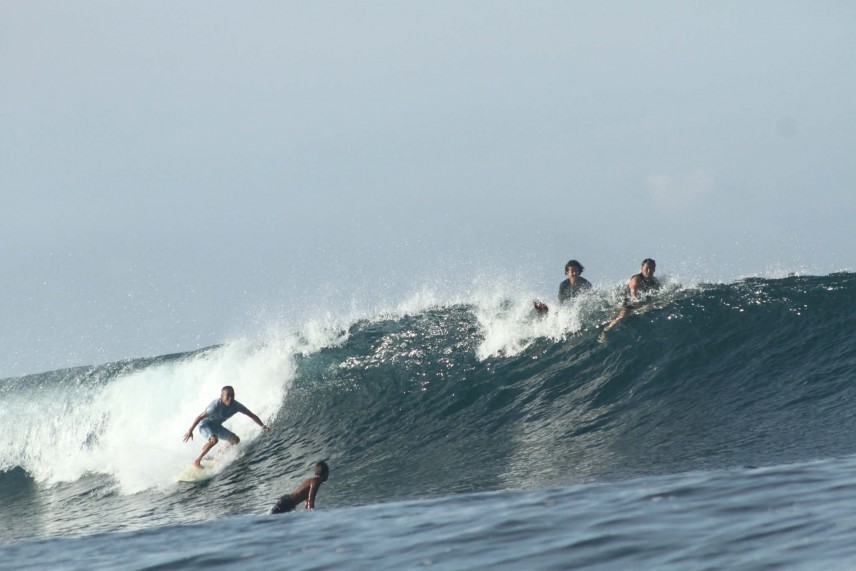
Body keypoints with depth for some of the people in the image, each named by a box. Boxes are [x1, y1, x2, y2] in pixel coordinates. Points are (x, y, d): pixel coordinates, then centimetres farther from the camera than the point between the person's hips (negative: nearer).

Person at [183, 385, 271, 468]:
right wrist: (190, 431, -21)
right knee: (214, 440, -35)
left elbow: (252, 415, -7)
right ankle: (197, 461, -27)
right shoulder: (216, 405, -32)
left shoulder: (236, 406, -16)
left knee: (235, 440, -2)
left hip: (217, 426, 7)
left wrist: (263, 426, -14)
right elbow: (200, 417, -25)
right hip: (205, 424, -7)